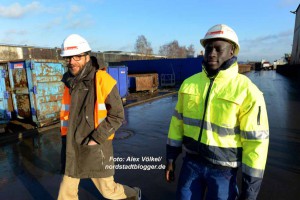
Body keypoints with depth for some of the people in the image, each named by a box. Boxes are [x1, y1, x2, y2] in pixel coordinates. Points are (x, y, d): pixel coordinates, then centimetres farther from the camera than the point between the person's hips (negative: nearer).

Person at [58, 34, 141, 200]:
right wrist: (66, 138, 13)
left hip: (97, 147, -5)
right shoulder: (69, 82, 3)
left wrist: (96, 139, -17)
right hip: (73, 147, 5)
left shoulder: (103, 81, -15)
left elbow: (117, 116, -14)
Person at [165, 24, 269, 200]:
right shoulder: (189, 83, -3)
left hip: (223, 168, -3)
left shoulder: (247, 91, -16)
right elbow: (178, 121, 4)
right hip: (191, 161, 3)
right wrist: (171, 158, 6)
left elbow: (256, 141, -13)